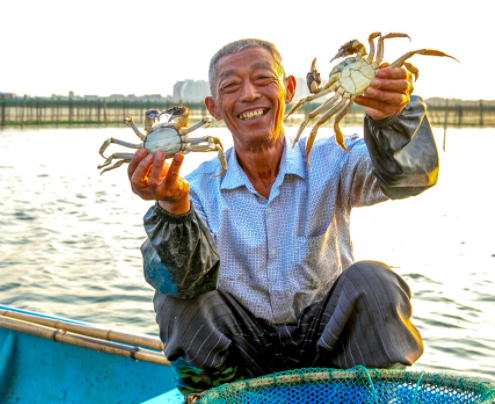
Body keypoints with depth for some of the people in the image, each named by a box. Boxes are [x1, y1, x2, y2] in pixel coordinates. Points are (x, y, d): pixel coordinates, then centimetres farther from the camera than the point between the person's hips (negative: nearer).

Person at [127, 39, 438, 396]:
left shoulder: (330, 160, -7)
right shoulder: (202, 187, -5)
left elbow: (410, 175, -26)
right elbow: (191, 279, -22)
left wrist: (391, 117, -49)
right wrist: (174, 207, -43)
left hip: (327, 342, 0)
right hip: (244, 354, 1)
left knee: (370, 281, -27)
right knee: (176, 297, -22)